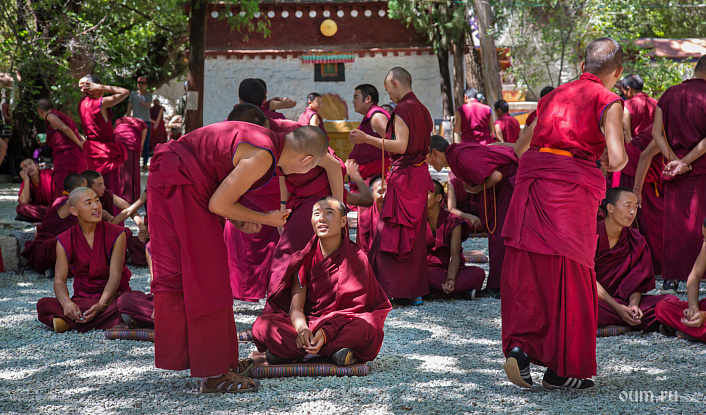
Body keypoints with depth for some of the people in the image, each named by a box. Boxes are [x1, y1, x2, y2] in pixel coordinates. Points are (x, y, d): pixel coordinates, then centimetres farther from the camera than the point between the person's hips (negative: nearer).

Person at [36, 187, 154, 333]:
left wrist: (100, 305, -28)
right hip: (82, 301, 3)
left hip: (111, 298, -3)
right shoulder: (65, 241, 2)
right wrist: (67, 303, -28)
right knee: (43, 305, -28)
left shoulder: (116, 234, -3)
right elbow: (59, 280, -5)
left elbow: (115, 276, -11)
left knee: (129, 301, -37)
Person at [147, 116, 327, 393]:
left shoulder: (269, 141, 9)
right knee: (205, 276, -7)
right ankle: (213, 373, -3)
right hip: (179, 183, -10)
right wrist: (266, 220, -4)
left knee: (177, 272, 13)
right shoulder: (262, 157, -20)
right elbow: (218, 204, -16)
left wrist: (240, 218, 6)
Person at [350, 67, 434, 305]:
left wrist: (367, 139, -19)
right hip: (420, 175, 9)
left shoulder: (402, 110, -14)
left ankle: (387, 290, -5)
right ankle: (415, 291, 15)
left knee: (390, 234, -5)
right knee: (415, 235, 12)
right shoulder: (422, 110, 13)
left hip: (403, 177, -9)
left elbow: (400, 146, -23)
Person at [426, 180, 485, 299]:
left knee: (479, 273, -30)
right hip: (429, 270, 0)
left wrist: (450, 279, -35)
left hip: (451, 271, 0)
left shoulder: (453, 222, -6)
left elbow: (454, 256, -15)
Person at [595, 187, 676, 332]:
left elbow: (636, 282, 1)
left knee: (670, 301, -16)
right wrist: (618, 308, -24)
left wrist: (633, 304, -22)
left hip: (622, 299, 5)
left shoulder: (636, 241, 6)